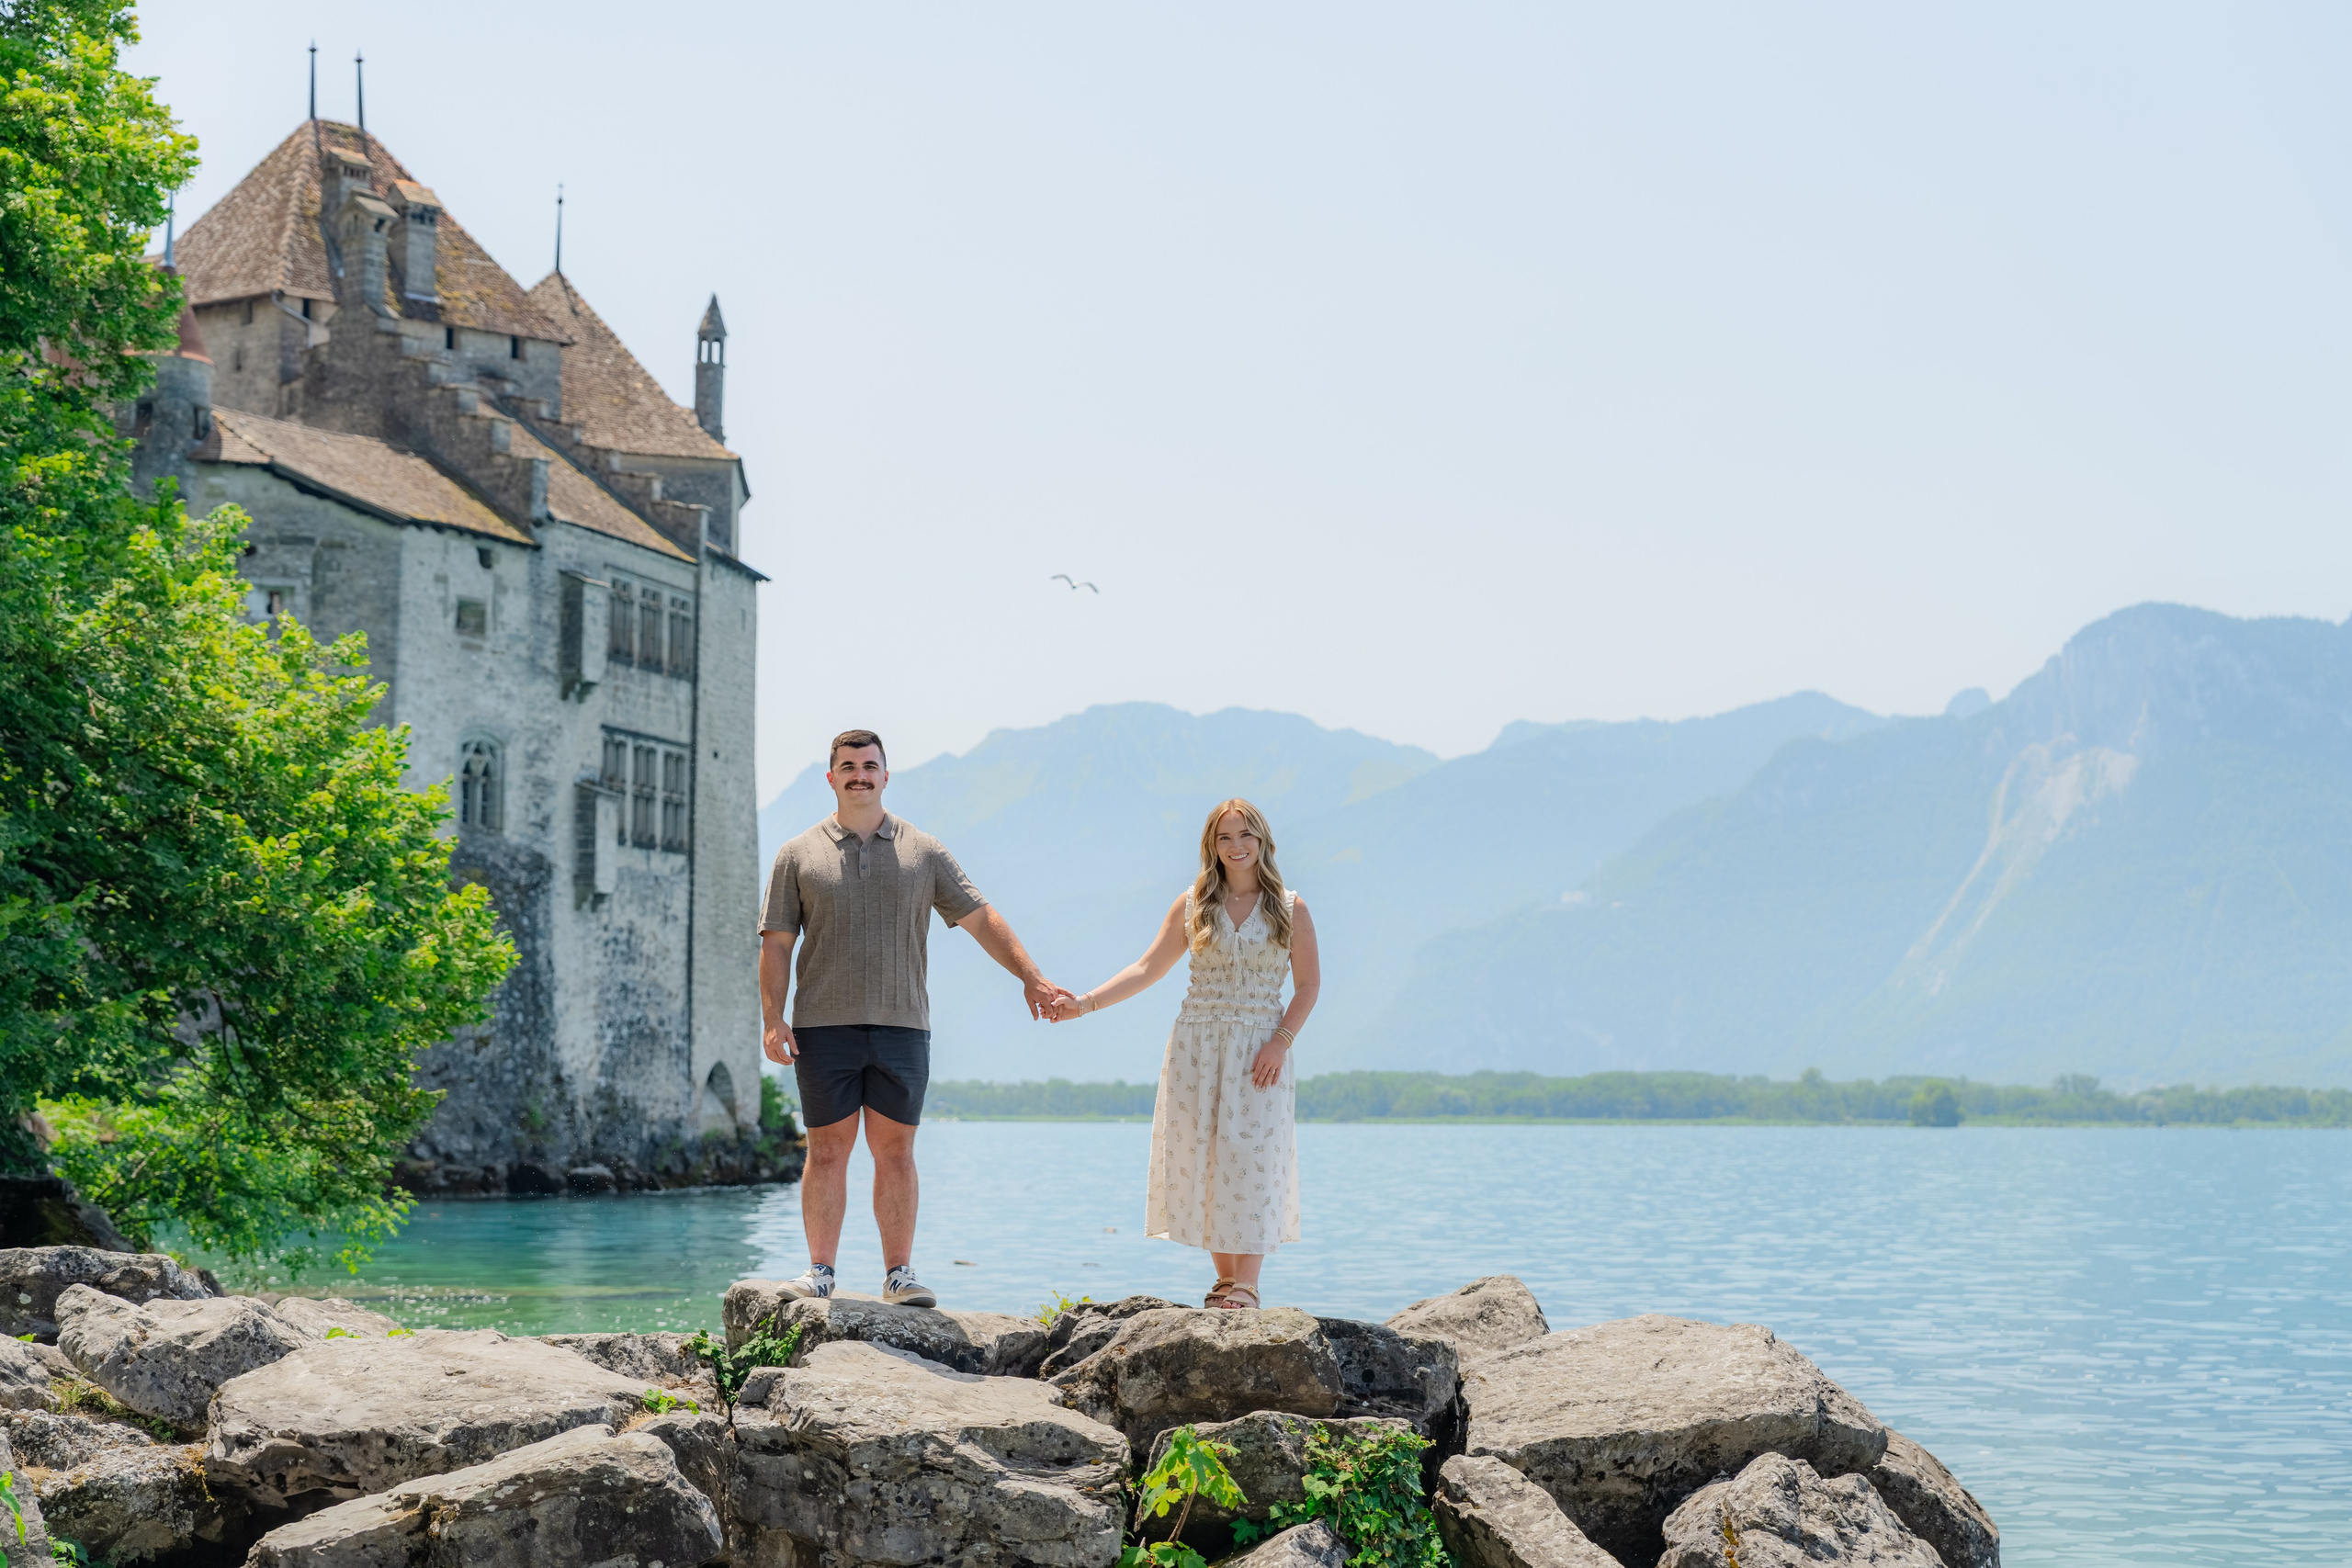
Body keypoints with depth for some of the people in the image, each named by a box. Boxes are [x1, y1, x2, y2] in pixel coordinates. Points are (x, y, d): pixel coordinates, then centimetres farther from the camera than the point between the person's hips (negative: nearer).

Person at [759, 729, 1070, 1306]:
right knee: (827, 1150, 0)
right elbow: (776, 943, 5)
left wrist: (1030, 976, -2)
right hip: (824, 1026, -1)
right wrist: (772, 1019, -6)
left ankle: (899, 1272, 5)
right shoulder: (799, 856, 8)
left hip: (901, 1026, 1)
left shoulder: (923, 852, 10)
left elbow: (980, 919, 9)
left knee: (895, 1150, 1)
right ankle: (820, 1269, 6)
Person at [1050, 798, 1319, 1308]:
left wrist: (1281, 1042, -10)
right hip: (1196, 1044, 2)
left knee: (1249, 1156, -9)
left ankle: (1246, 1286, -10)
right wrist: (1086, 1003, -3)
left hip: (1259, 1050, -2)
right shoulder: (1192, 906, 9)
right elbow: (1147, 969, 7)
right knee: (1199, 1154, -2)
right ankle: (1225, 1280, 5)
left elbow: (1308, 983, 3)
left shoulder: (1290, 909, 4)